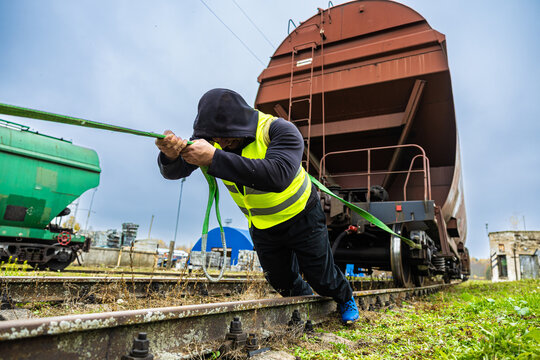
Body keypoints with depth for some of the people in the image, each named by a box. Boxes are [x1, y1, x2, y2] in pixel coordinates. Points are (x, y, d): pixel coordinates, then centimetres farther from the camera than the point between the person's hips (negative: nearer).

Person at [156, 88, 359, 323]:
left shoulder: (279, 131, -32)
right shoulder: (211, 138, -17)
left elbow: (277, 176, -52)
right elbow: (174, 171, -25)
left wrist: (214, 158, -58)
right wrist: (171, 155, -51)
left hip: (301, 218, -4)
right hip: (261, 228, 5)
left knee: (322, 278, 9)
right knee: (284, 284, 18)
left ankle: (346, 300, 46)